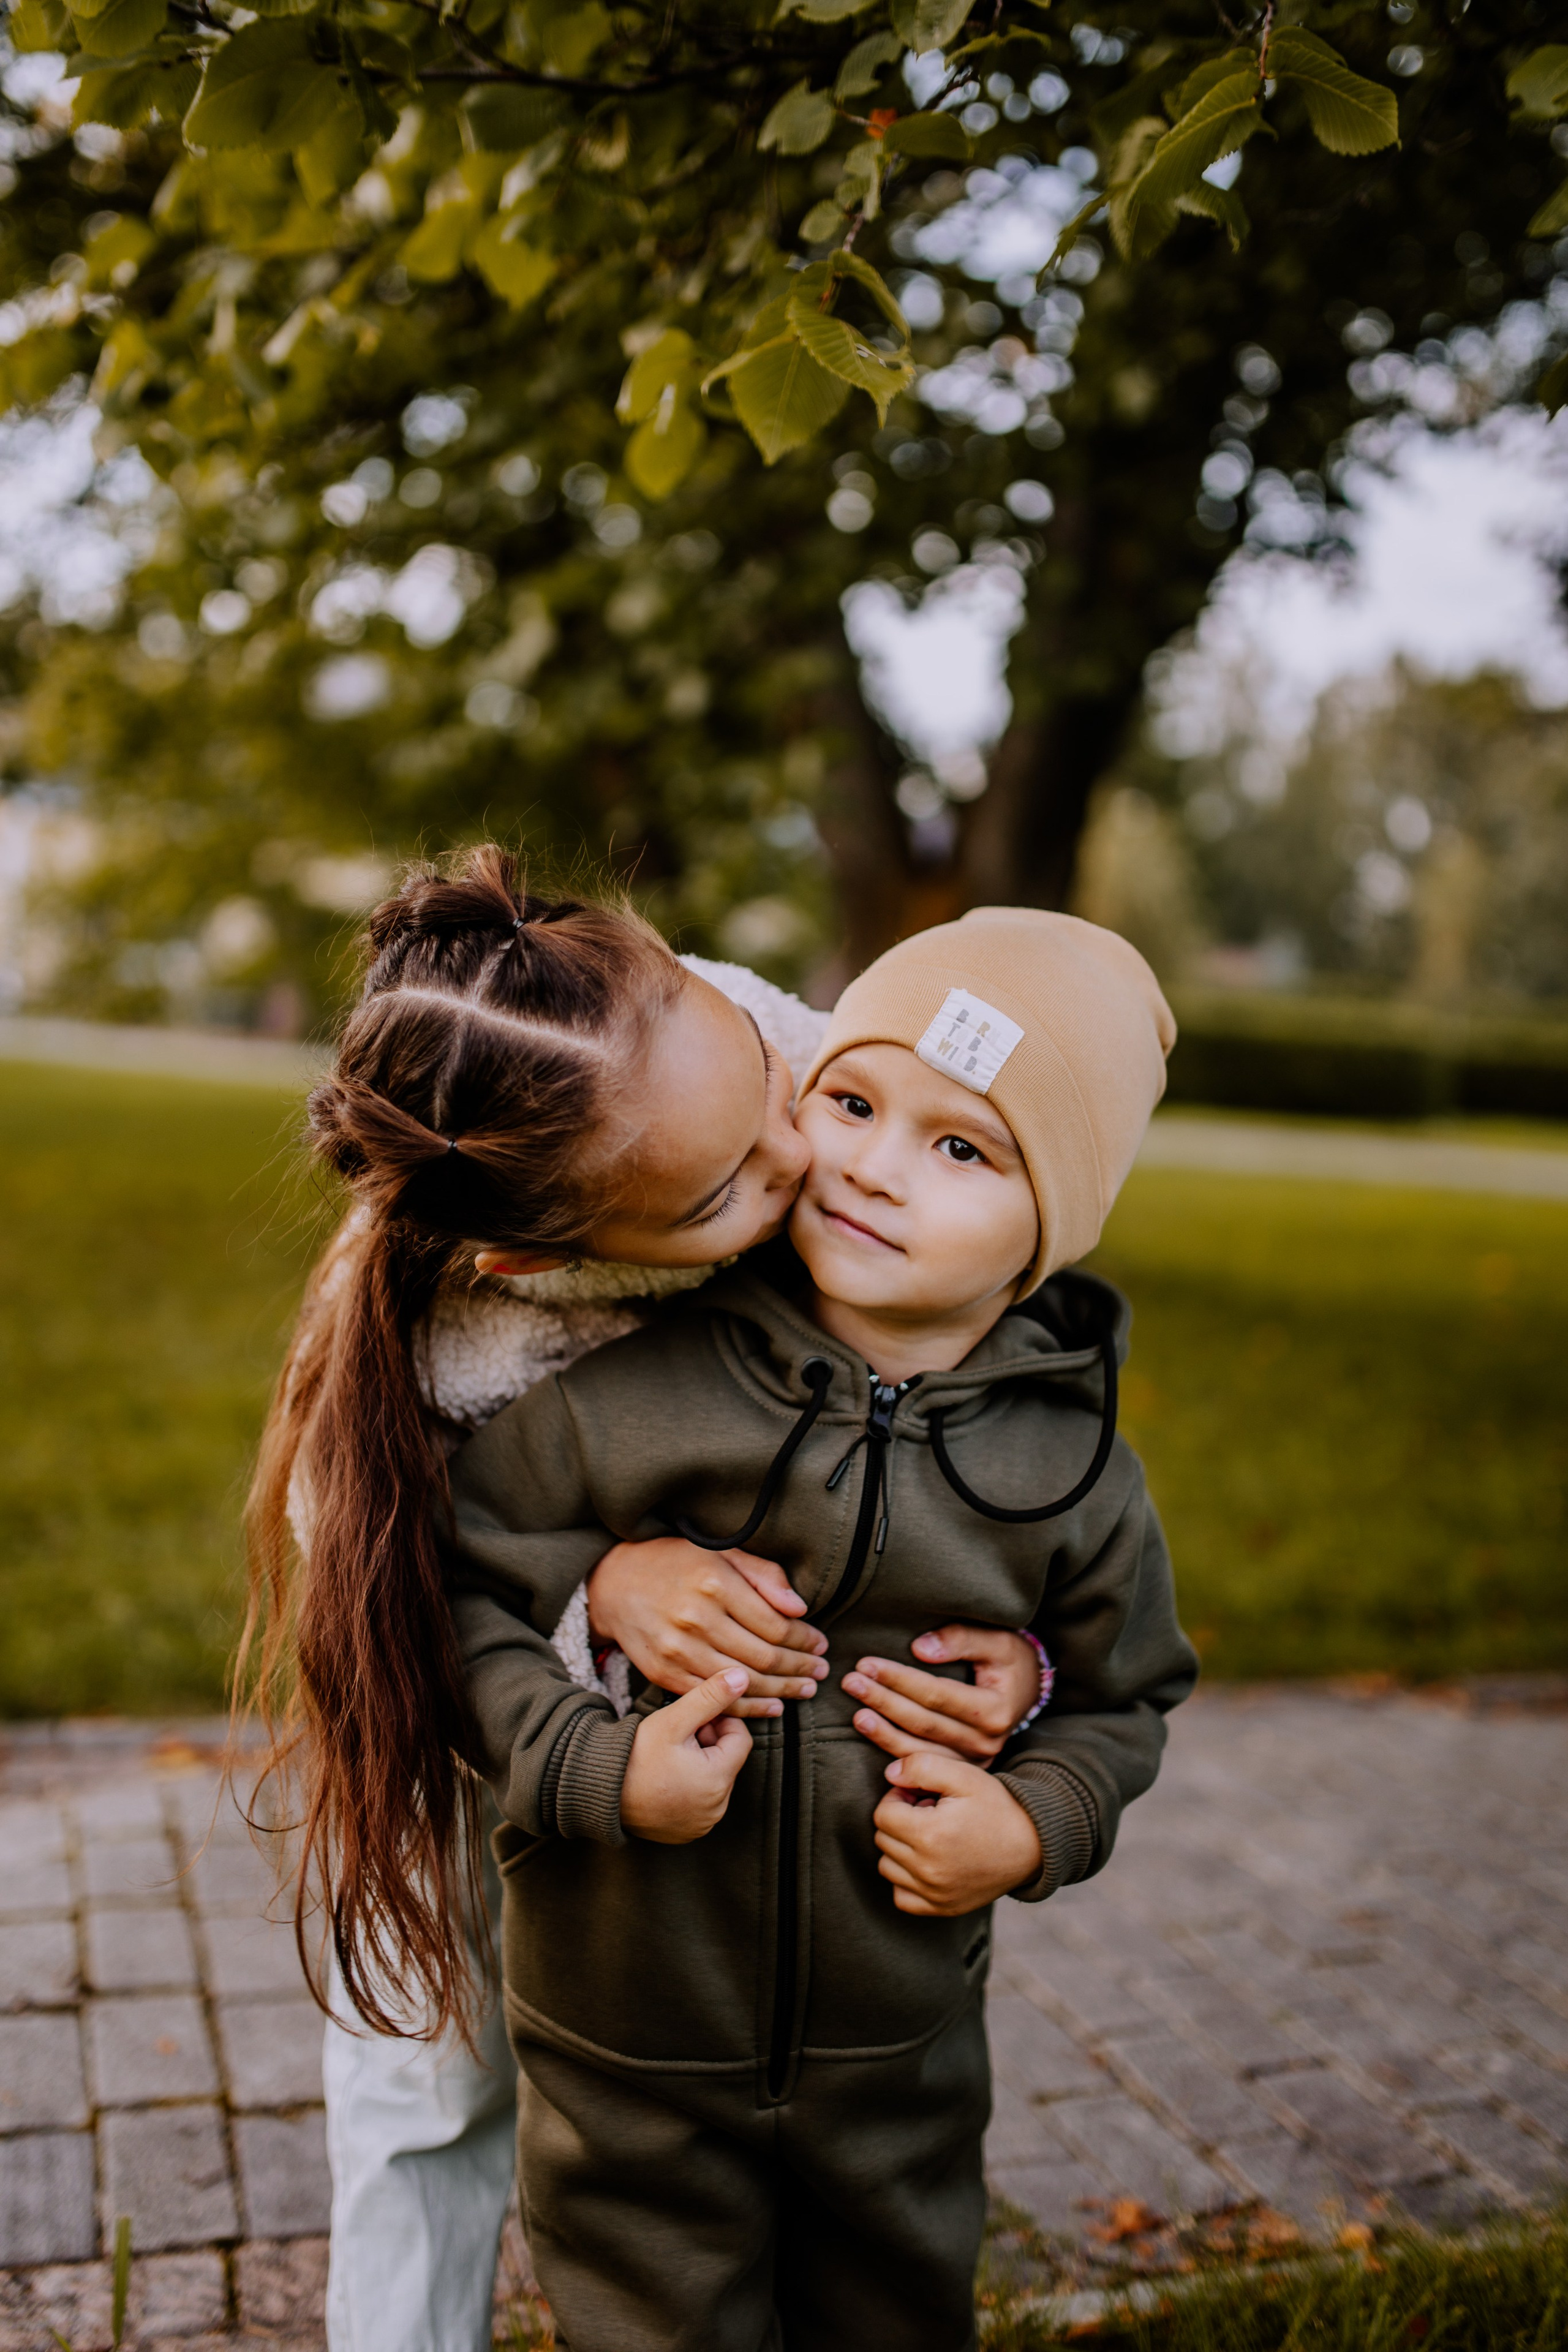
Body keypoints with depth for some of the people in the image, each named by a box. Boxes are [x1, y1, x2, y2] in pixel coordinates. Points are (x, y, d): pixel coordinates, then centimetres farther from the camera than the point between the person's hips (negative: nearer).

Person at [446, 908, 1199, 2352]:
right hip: (630, 2037, -2)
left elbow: (1121, 1697, 5)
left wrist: (1039, 1824, -13)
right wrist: (594, 1769, -23)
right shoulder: (626, 1387, -19)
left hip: (899, 2054, 3)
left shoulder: (1068, 1466, -10)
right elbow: (463, 1593, -11)